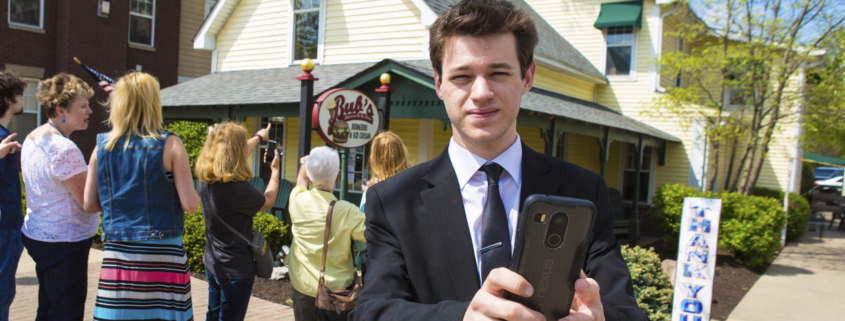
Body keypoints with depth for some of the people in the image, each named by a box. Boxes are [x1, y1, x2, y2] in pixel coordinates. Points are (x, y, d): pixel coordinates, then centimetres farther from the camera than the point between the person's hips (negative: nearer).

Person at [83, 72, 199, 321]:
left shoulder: (103, 145, 2)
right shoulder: (169, 144, -9)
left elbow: (90, 204, 7)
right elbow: (190, 205, -11)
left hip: (117, 254, 4)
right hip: (162, 253, -4)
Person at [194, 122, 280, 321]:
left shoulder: (206, 178, -5)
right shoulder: (238, 188, -29)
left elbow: (239, 153, 15)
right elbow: (267, 202, -9)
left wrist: (258, 137, 32)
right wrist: (275, 171, 8)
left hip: (212, 265, 8)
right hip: (236, 269, -8)